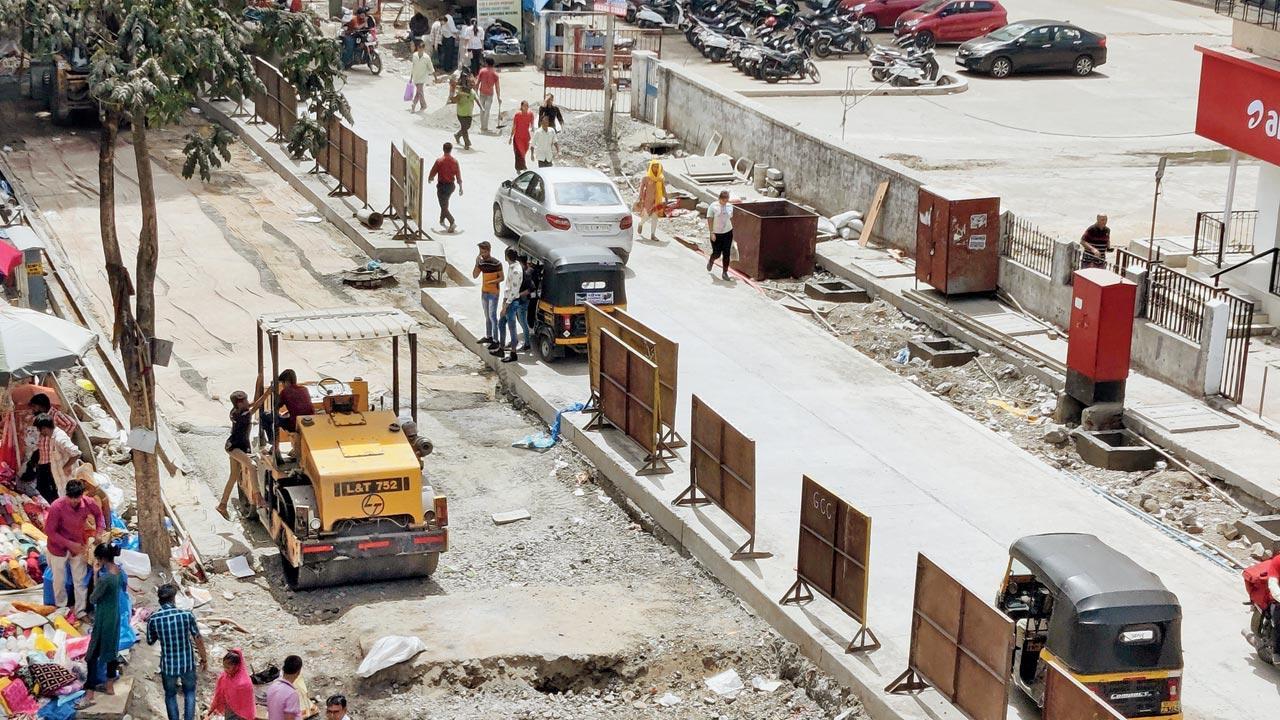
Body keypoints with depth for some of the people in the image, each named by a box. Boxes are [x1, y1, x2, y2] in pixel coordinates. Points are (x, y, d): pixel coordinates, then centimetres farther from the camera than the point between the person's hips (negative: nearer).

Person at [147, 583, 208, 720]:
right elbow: (198, 639, -6)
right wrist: (204, 658, 8)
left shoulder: (153, 619, -13)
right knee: (189, 693, 23)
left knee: (170, 695, 22)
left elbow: (150, 642, 3)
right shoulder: (187, 615, -15)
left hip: (168, 665, 0)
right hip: (187, 663, 0)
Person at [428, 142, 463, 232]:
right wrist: (460, 188, 8)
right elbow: (458, 176, -1)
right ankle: (442, 220, 41)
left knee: (444, 206, -2)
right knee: (445, 202, 28)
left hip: (442, 185, -5)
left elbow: (432, 173, -7)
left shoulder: (439, 161, -14)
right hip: (451, 185, 5)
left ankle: (452, 223, -20)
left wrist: (430, 179, 16)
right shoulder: (455, 162, -4)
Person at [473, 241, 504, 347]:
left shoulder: (496, 263, -15)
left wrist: (492, 282, -26)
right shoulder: (481, 262, 4)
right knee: (487, 316, 16)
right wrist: (477, 263, -9)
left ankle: (495, 340, -6)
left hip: (493, 293, -7)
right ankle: (488, 336, 28)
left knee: (492, 316, -8)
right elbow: (474, 276, 2)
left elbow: (501, 278, -10)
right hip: (484, 292, 7)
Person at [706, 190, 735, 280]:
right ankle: (711, 261, 37)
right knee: (717, 254, 2)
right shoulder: (713, 206, -10)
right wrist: (712, 233, -16)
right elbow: (710, 220, -10)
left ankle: (725, 272, 9)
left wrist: (732, 232, 16)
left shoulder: (730, 206, 3)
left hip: (727, 233, 3)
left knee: (726, 253, -1)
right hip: (716, 234, -3)